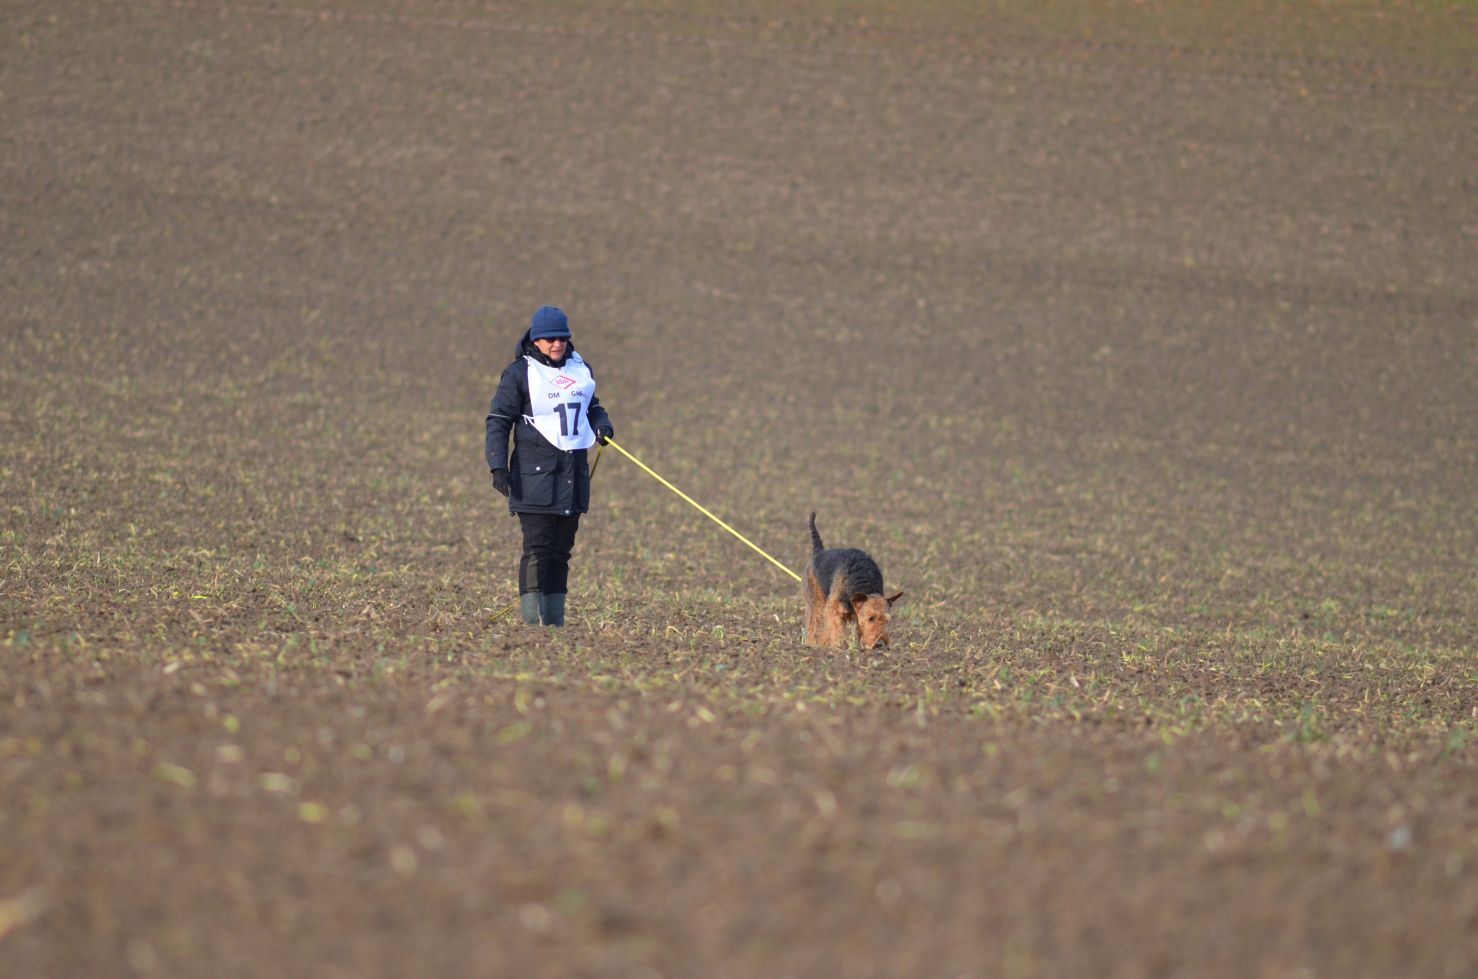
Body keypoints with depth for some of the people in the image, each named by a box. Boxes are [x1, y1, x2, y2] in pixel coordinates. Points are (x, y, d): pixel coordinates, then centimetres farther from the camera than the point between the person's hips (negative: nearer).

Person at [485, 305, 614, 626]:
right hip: (535, 472, -6)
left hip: (573, 473, 6)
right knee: (537, 548, -12)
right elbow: (498, 421, -3)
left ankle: (555, 620, 11)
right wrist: (498, 465, -13)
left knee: (561, 549, 8)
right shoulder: (519, 373, -3)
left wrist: (602, 426, 4)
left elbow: (591, 407, 27)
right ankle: (532, 621, -14)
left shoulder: (580, 368, 13)